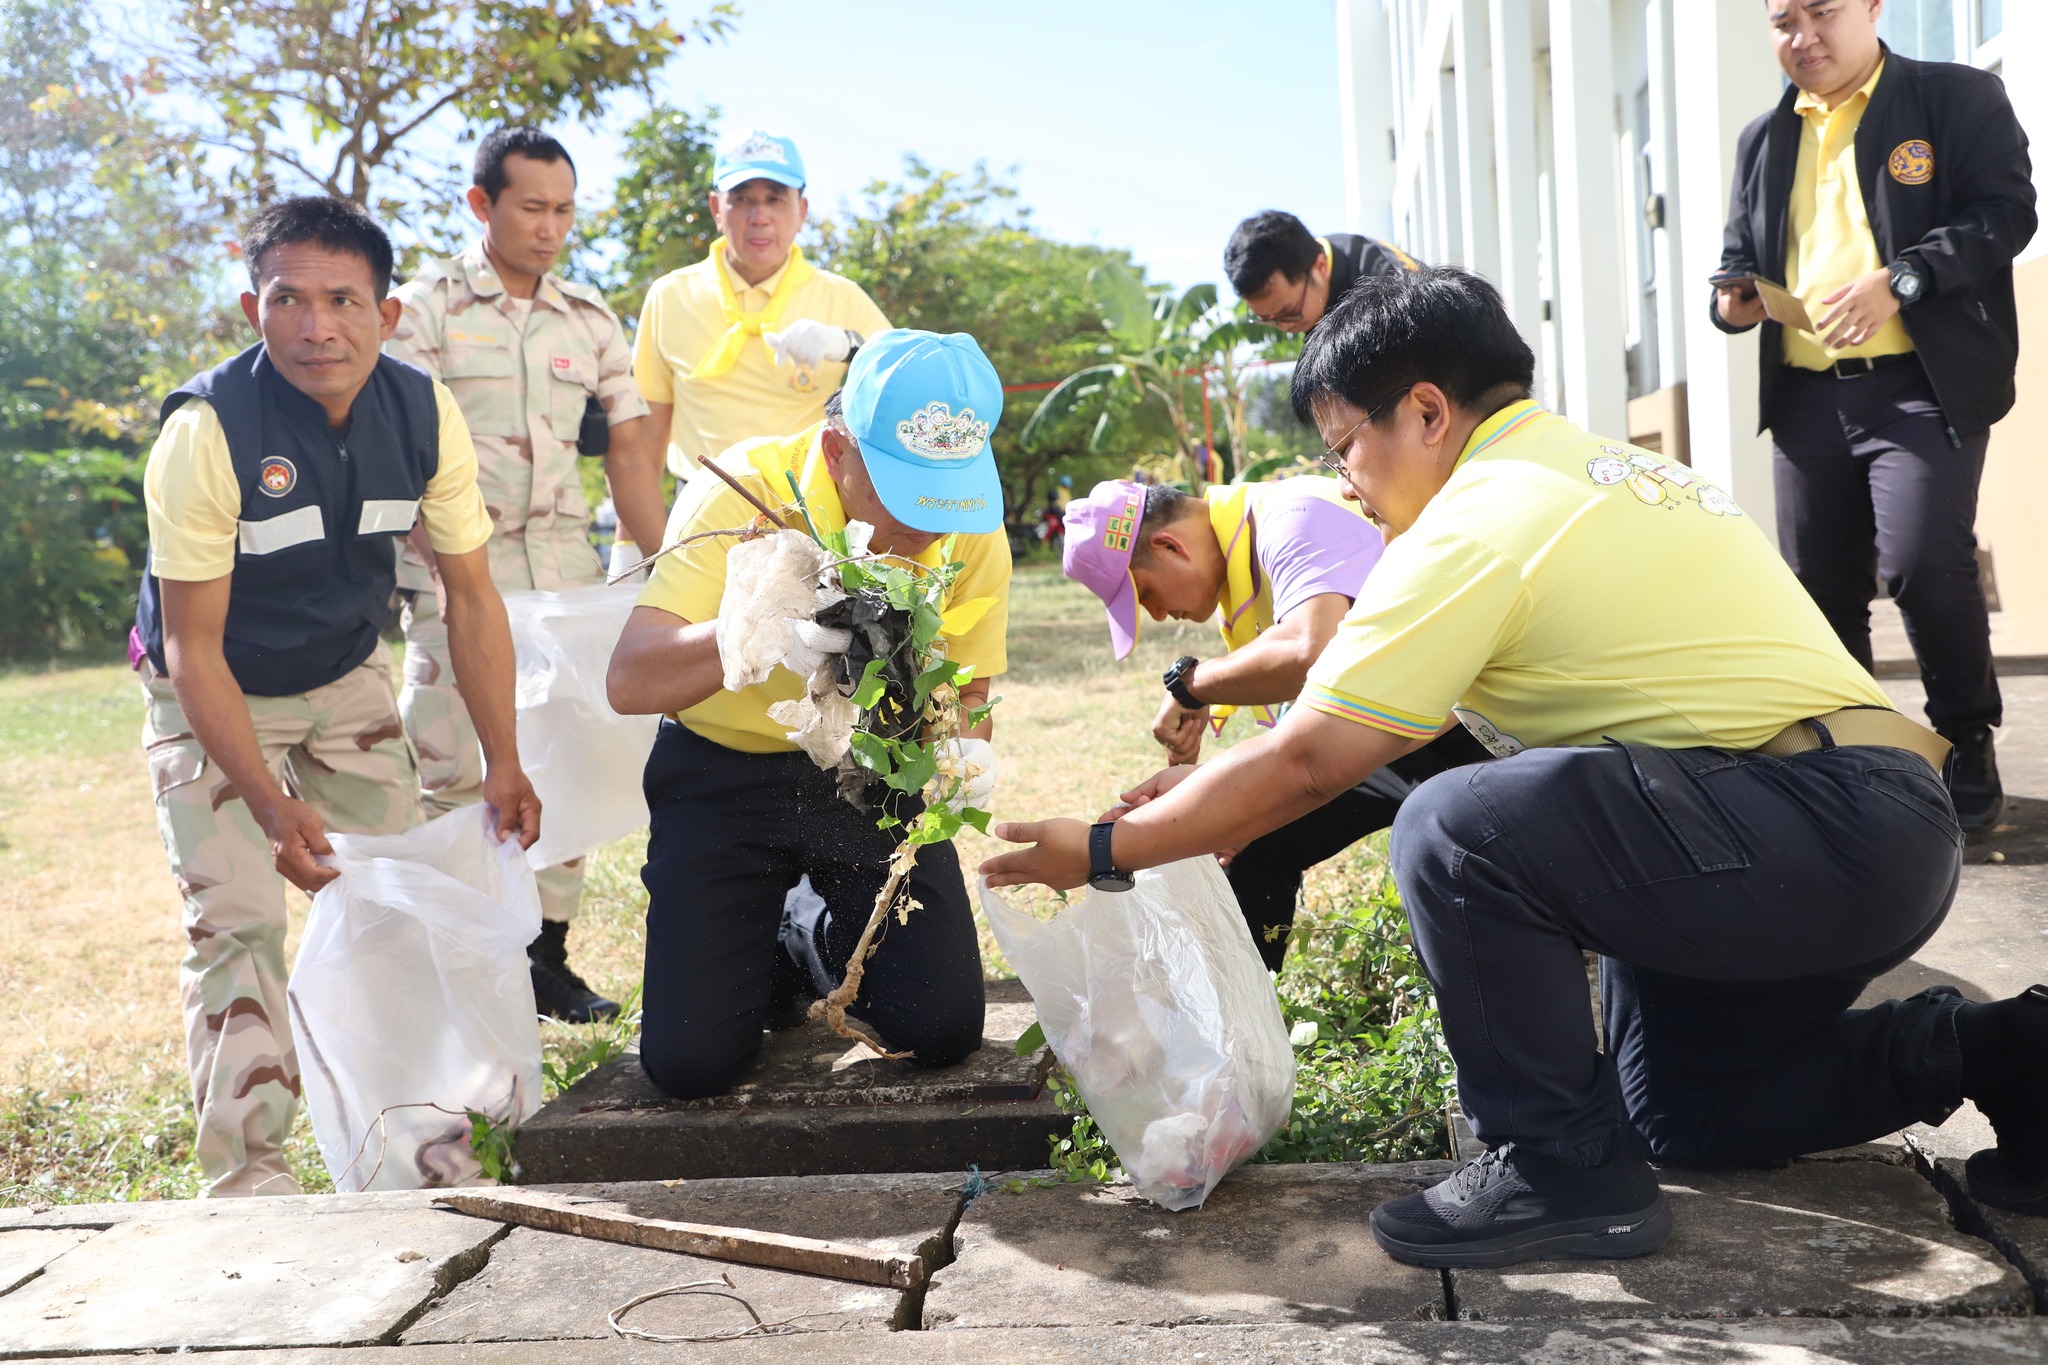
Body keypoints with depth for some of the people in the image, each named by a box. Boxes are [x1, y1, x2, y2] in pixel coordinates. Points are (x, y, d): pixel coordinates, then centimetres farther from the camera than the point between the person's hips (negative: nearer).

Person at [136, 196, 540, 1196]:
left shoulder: (425, 417, -17)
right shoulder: (206, 432, -29)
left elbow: (470, 595, -10)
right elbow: (193, 644, -25)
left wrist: (503, 764, -16)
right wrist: (271, 805, -33)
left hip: (347, 681, 4)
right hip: (211, 699, -4)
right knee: (238, 920, -12)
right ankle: (248, 1177, 0)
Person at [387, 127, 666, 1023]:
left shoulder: (591, 321, 13)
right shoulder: (428, 307, 0)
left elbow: (631, 456, 12)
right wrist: (447, 570, -15)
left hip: (565, 569, 4)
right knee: (450, 775, -6)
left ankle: (547, 954, 15)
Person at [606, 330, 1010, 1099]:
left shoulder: (973, 531, -14)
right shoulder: (744, 491, -25)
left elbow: (967, 693, -3)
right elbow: (631, 682, -34)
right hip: (727, 772, -2)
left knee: (944, 1031, -7)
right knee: (689, 1060, -10)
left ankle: (825, 949, 26)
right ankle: (769, 961, 25)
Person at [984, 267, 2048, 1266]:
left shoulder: (1481, 522, -14)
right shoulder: (1604, 464, 16)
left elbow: (1307, 764, -13)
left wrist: (1104, 850, -1)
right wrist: (1216, 782, 20)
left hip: (1828, 823, -10)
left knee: (1454, 833, -23)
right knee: (1679, 1110, 23)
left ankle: (1561, 1171, -7)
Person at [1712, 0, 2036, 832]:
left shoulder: (1958, 98, 3)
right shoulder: (1763, 140, 17)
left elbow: (2008, 211, -6)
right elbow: (1741, 255, 21)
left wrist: (1900, 280, -20)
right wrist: (1732, 299, -3)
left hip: (1923, 385, -5)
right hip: (1806, 395, 5)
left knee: (1924, 563, -17)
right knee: (1818, 586, 7)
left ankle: (1969, 749, 4)